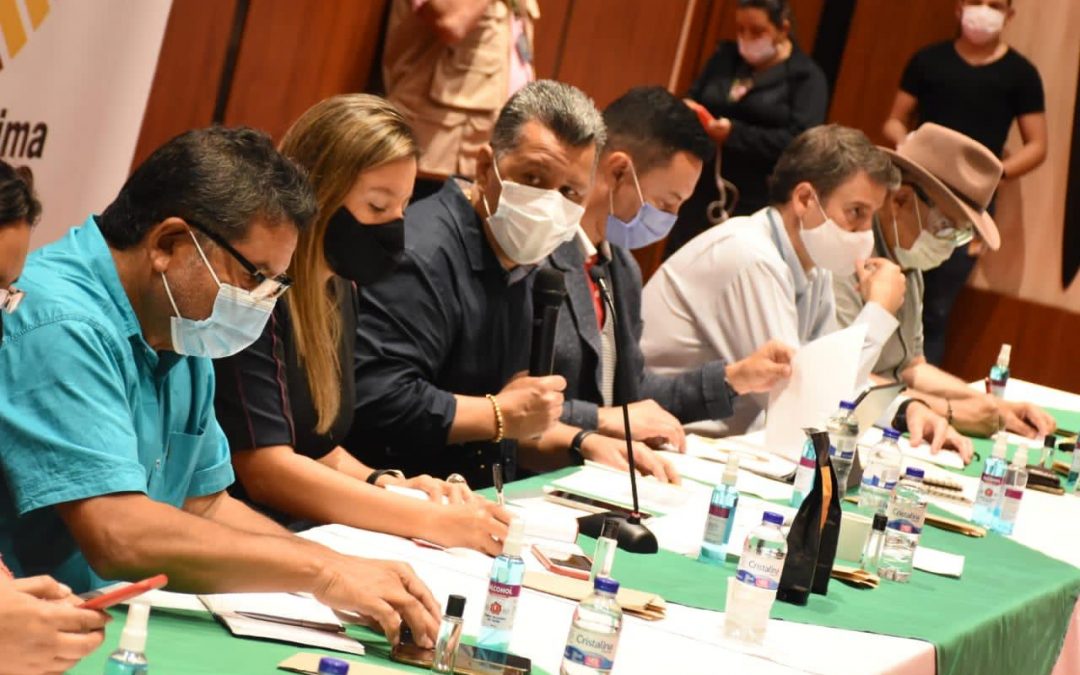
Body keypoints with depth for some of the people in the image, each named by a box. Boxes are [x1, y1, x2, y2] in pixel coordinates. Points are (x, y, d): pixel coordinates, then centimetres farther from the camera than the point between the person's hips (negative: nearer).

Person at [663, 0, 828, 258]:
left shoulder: (806, 77, -3)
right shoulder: (724, 59, 13)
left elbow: (800, 142, -14)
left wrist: (734, 134, -20)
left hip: (759, 207, -5)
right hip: (701, 194, 5)